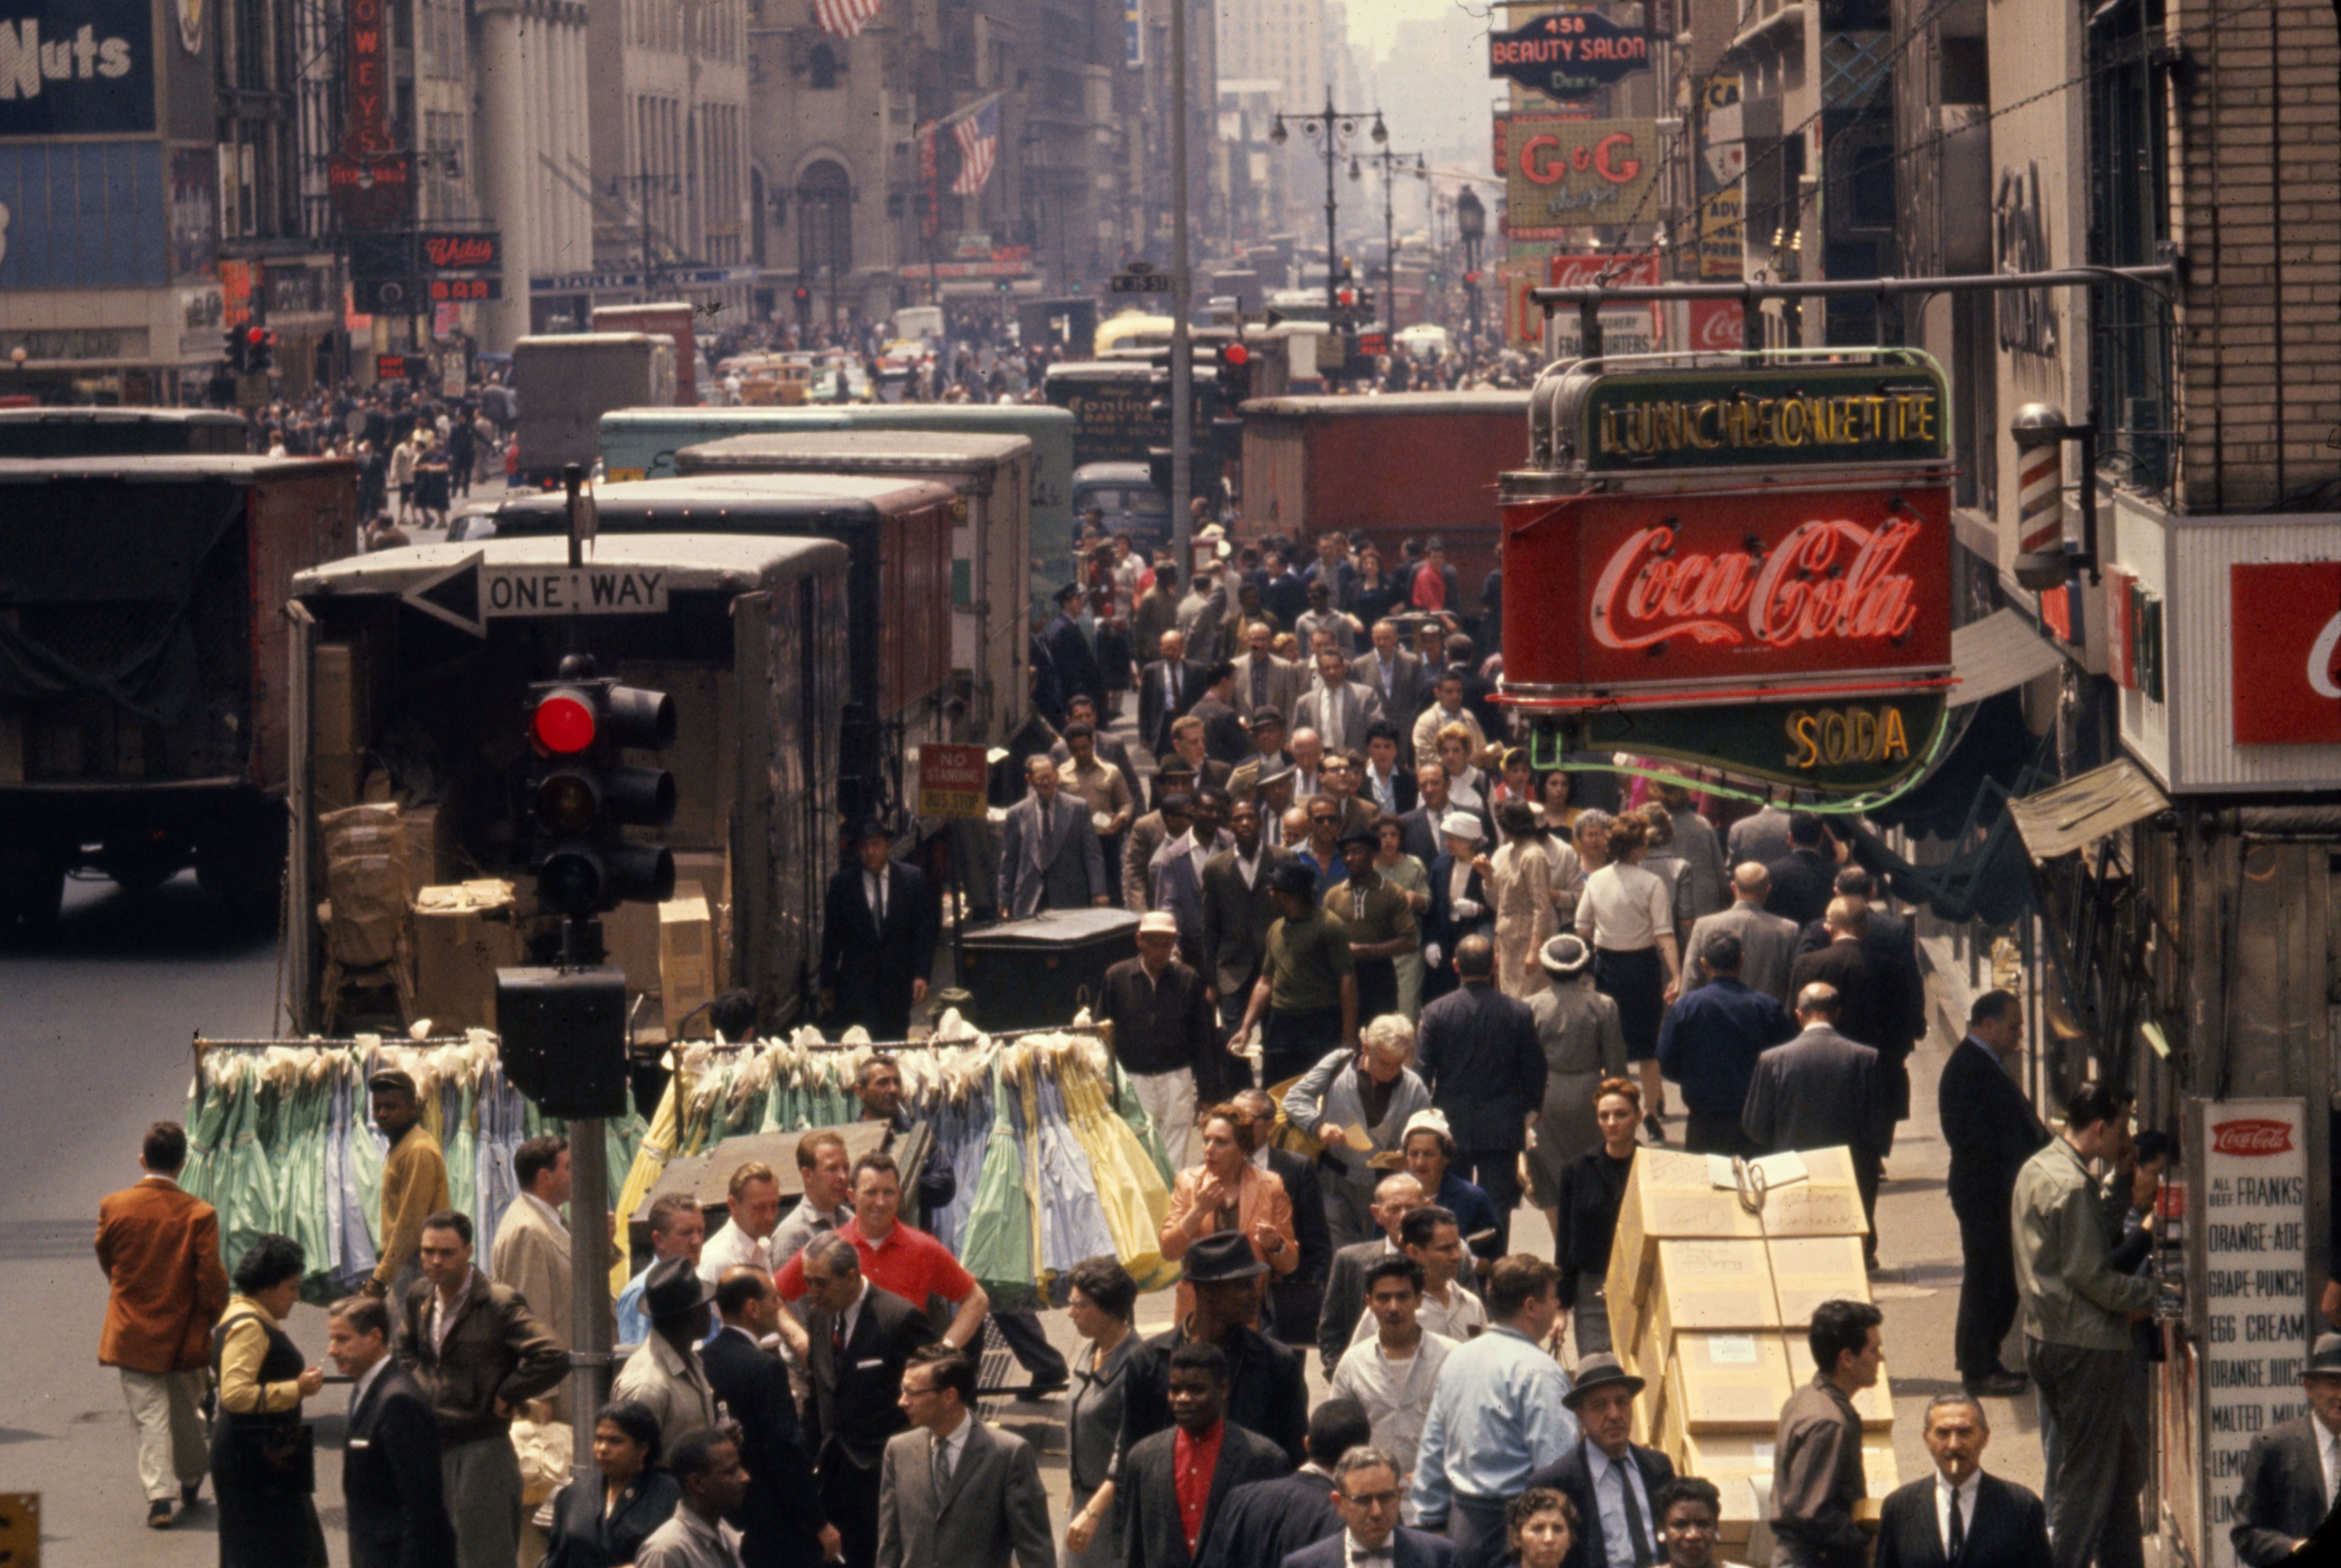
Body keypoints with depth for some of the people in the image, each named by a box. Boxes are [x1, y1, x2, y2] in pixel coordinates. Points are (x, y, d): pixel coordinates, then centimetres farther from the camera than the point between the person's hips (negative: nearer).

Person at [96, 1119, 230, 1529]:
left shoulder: (113, 1207, -8)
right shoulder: (199, 1215, -14)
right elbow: (211, 1280, -13)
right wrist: (214, 1317, 6)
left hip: (131, 1337, 0)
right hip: (184, 1335, 0)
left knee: (149, 1416, 4)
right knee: (186, 1409, 20)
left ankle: (159, 1494, -7)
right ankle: (191, 1482, 35)